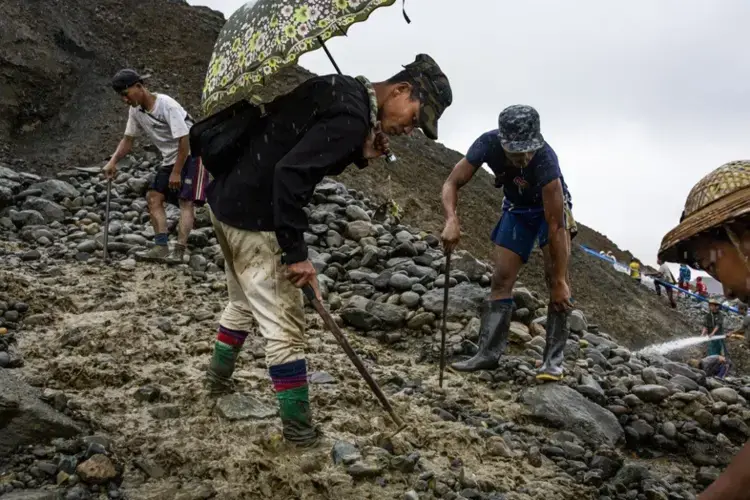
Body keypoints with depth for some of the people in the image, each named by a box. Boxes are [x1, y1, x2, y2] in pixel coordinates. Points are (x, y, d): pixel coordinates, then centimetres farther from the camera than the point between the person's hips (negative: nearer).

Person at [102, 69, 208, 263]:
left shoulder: (167, 105, -24)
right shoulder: (135, 110, -1)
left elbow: (184, 140, -23)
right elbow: (128, 139, 9)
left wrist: (176, 173, -20)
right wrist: (113, 161, -6)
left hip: (191, 154, -8)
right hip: (170, 158, 9)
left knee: (185, 201, -14)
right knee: (153, 197, 1)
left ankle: (178, 252, -19)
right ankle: (161, 247, -2)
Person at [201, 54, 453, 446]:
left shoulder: (338, 90, 9)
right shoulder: (352, 117, -21)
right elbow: (290, 173, -30)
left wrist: (361, 155, 0)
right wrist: (296, 254, -25)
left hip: (225, 197, 10)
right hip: (253, 217, -10)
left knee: (244, 302, 28)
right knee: (284, 325, -1)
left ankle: (218, 378, 45)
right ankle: (298, 428, 9)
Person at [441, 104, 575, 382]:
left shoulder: (545, 159, -40)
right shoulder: (488, 143, -30)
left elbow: (555, 226, -36)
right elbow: (452, 184, -20)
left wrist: (560, 282, -33)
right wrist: (452, 220, -40)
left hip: (551, 208, -4)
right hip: (516, 208, 4)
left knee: (555, 278, -19)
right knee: (501, 279, -3)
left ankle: (553, 358, -15)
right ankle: (488, 353, -2)